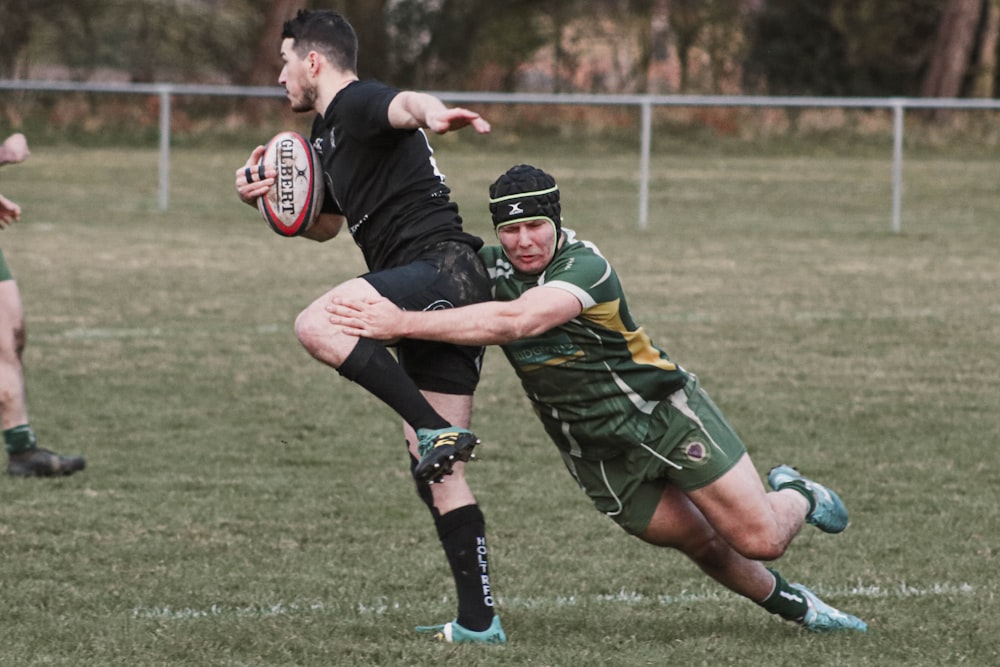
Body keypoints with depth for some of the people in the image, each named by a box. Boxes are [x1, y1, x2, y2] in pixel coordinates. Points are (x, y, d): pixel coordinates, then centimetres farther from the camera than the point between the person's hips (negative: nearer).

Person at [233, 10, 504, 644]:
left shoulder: (359, 103, -6)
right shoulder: (328, 132, 25)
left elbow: (406, 104, -31)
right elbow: (325, 224, 38)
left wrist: (432, 113, -55)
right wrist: (269, 196, 19)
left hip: (440, 266, -10)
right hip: (438, 297, 10)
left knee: (317, 325, -30)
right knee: (436, 471, 7)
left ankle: (438, 428, -29)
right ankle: (478, 621, 6)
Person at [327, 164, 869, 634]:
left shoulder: (585, 268, -28)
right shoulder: (488, 265, -7)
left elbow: (517, 321, -44)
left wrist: (404, 324, -48)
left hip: (664, 413, -5)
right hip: (597, 453, 5)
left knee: (760, 540, -7)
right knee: (703, 546, 5)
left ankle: (796, 497, 28)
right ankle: (794, 606, 32)